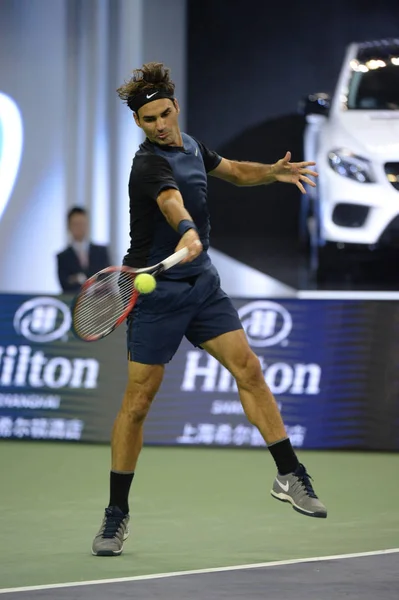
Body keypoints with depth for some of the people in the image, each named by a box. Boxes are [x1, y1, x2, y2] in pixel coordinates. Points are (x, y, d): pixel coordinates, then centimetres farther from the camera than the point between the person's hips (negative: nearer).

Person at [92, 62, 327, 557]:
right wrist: (187, 232, -62)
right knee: (137, 402, -3)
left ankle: (290, 477, 5)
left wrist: (273, 172, 5)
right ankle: (116, 515, 6)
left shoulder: (188, 144, 5)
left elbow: (232, 171, 23)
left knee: (248, 370, -3)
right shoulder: (150, 164, -21)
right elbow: (172, 202, -42)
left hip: (202, 283, 7)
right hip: (157, 290, -7)